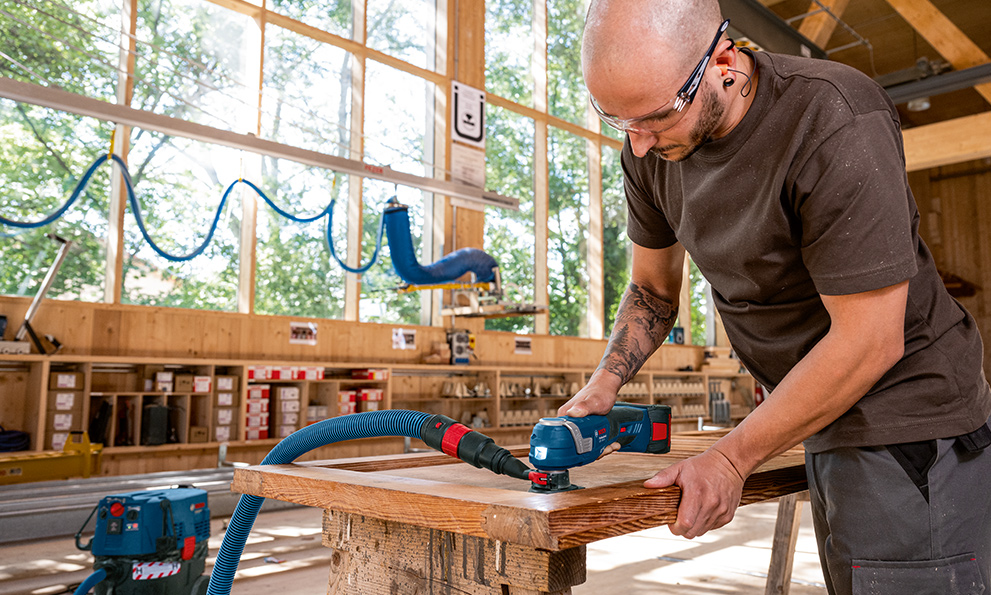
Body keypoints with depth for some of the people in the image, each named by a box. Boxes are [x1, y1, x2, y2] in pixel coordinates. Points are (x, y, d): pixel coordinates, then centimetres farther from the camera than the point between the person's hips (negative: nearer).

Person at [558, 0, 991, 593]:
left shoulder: (834, 124, -26)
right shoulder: (650, 147, -4)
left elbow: (870, 342, -25)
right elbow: (653, 287, 9)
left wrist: (730, 459, -20)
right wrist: (602, 387, -6)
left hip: (906, 418, -6)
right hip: (826, 430, 7)